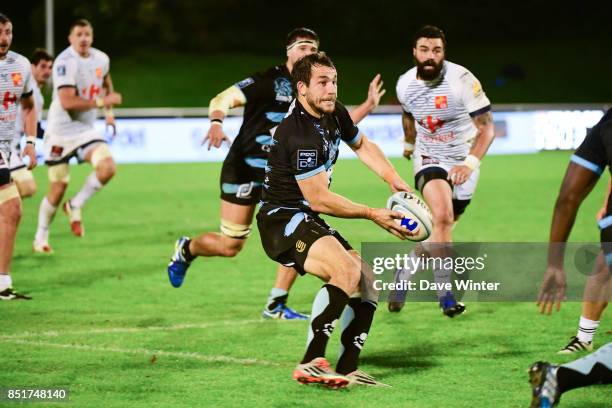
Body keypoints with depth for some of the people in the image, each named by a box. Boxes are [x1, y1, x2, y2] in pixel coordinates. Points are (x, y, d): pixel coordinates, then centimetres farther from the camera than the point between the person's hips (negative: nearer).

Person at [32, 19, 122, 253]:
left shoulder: (101, 59, 3)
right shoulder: (65, 62, -19)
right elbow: (67, 102, -26)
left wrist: (109, 112, 17)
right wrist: (101, 102, -24)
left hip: (86, 129, 5)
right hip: (61, 130, -5)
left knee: (107, 168, -18)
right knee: (58, 188, 1)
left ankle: (75, 206, 4)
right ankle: (41, 237, 20)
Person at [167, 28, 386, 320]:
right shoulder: (269, 81, -13)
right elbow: (223, 99, -20)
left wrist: (368, 105, 4)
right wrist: (216, 123, -40)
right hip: (244, 170, -6)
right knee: (230, 246, -3)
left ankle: (275, 305, -1)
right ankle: (186, 249, 32)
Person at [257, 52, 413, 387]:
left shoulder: (334, 114, 5)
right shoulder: (302, 135, -24)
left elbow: (361, 144, 27)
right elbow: (319, 199, -21)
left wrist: (394, 180, 14)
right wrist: (373, 215, -13)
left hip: (308, 221, 10)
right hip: (282, 220, -10)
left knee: (368, 282, 6)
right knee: (347, 270, -30)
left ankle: (347, 369, 4)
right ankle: (311, 364, -30)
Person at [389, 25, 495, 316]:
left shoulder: (462, 80, -22)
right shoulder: (405, 85, -8)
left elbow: (486, 127, -21)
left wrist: (470, 163, -35)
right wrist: (409, 143, 33)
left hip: (462, 160, 0)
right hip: (428, 158, 0)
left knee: (442, 227, 6)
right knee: (442, 216, -24)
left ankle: (407, 269, 35)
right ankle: (445, 294, -17)